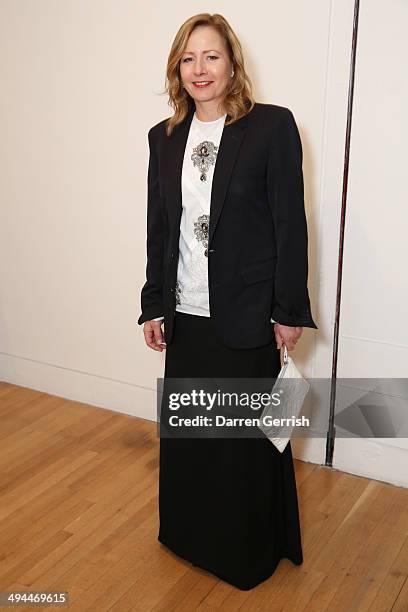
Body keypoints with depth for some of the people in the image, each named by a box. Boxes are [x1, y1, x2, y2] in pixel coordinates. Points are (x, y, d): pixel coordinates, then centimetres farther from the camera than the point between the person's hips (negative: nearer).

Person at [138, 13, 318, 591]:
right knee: (185, 432, 17)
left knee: (248, 435, 10)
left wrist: (289, 310, -9)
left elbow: (290, 223, -9)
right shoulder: (165, 137, 7)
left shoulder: (273, 125, -8)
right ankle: (191, 535, 40)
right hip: (187, 316, 5)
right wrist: (154, 306, 9)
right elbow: (159, 229, 10)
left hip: (248, 316, -4)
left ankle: (251, 550, 34)